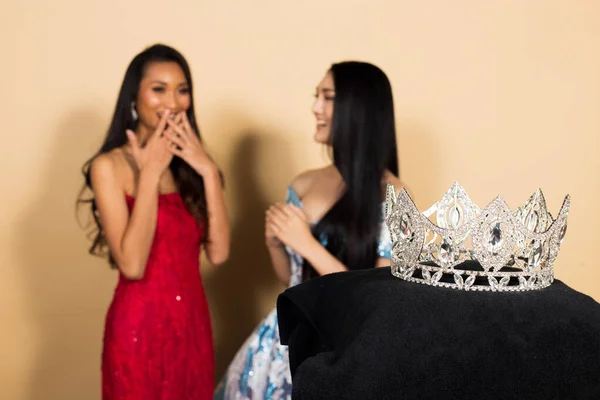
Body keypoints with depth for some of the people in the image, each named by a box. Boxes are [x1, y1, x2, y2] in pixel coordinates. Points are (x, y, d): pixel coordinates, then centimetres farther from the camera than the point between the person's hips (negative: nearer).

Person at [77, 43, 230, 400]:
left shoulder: (189, 163, 7)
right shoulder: (109, 166, -9)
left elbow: (218, 252, -4)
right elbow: (132, 265, -20)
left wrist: (209, 171, -11)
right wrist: (150, 172, -18)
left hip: (193, 324, 5)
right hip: (139, 329, -5)